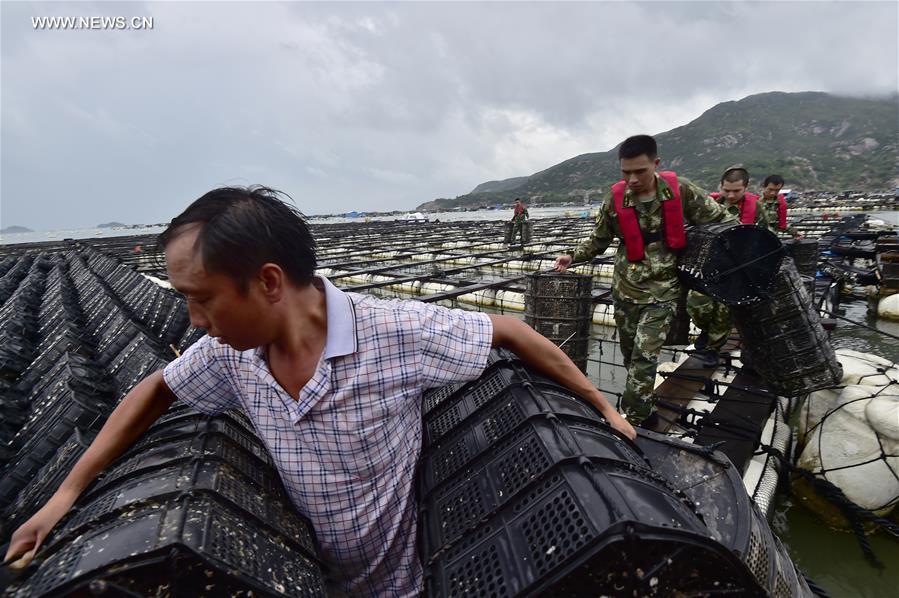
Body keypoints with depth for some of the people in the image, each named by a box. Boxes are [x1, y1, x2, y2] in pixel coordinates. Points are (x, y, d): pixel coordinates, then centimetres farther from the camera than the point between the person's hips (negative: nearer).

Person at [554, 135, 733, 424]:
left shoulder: (681, 190, -10)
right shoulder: (616, 198, -7)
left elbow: (719, 220, 3)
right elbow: (599, 239, 5)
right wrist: (573, 257, -7)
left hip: (663, 289, -2)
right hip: (625, 288, 3)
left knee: (644, 355, -12)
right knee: (630, 354, 13)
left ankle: (633, 420, 0)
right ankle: (643, 405, 34)